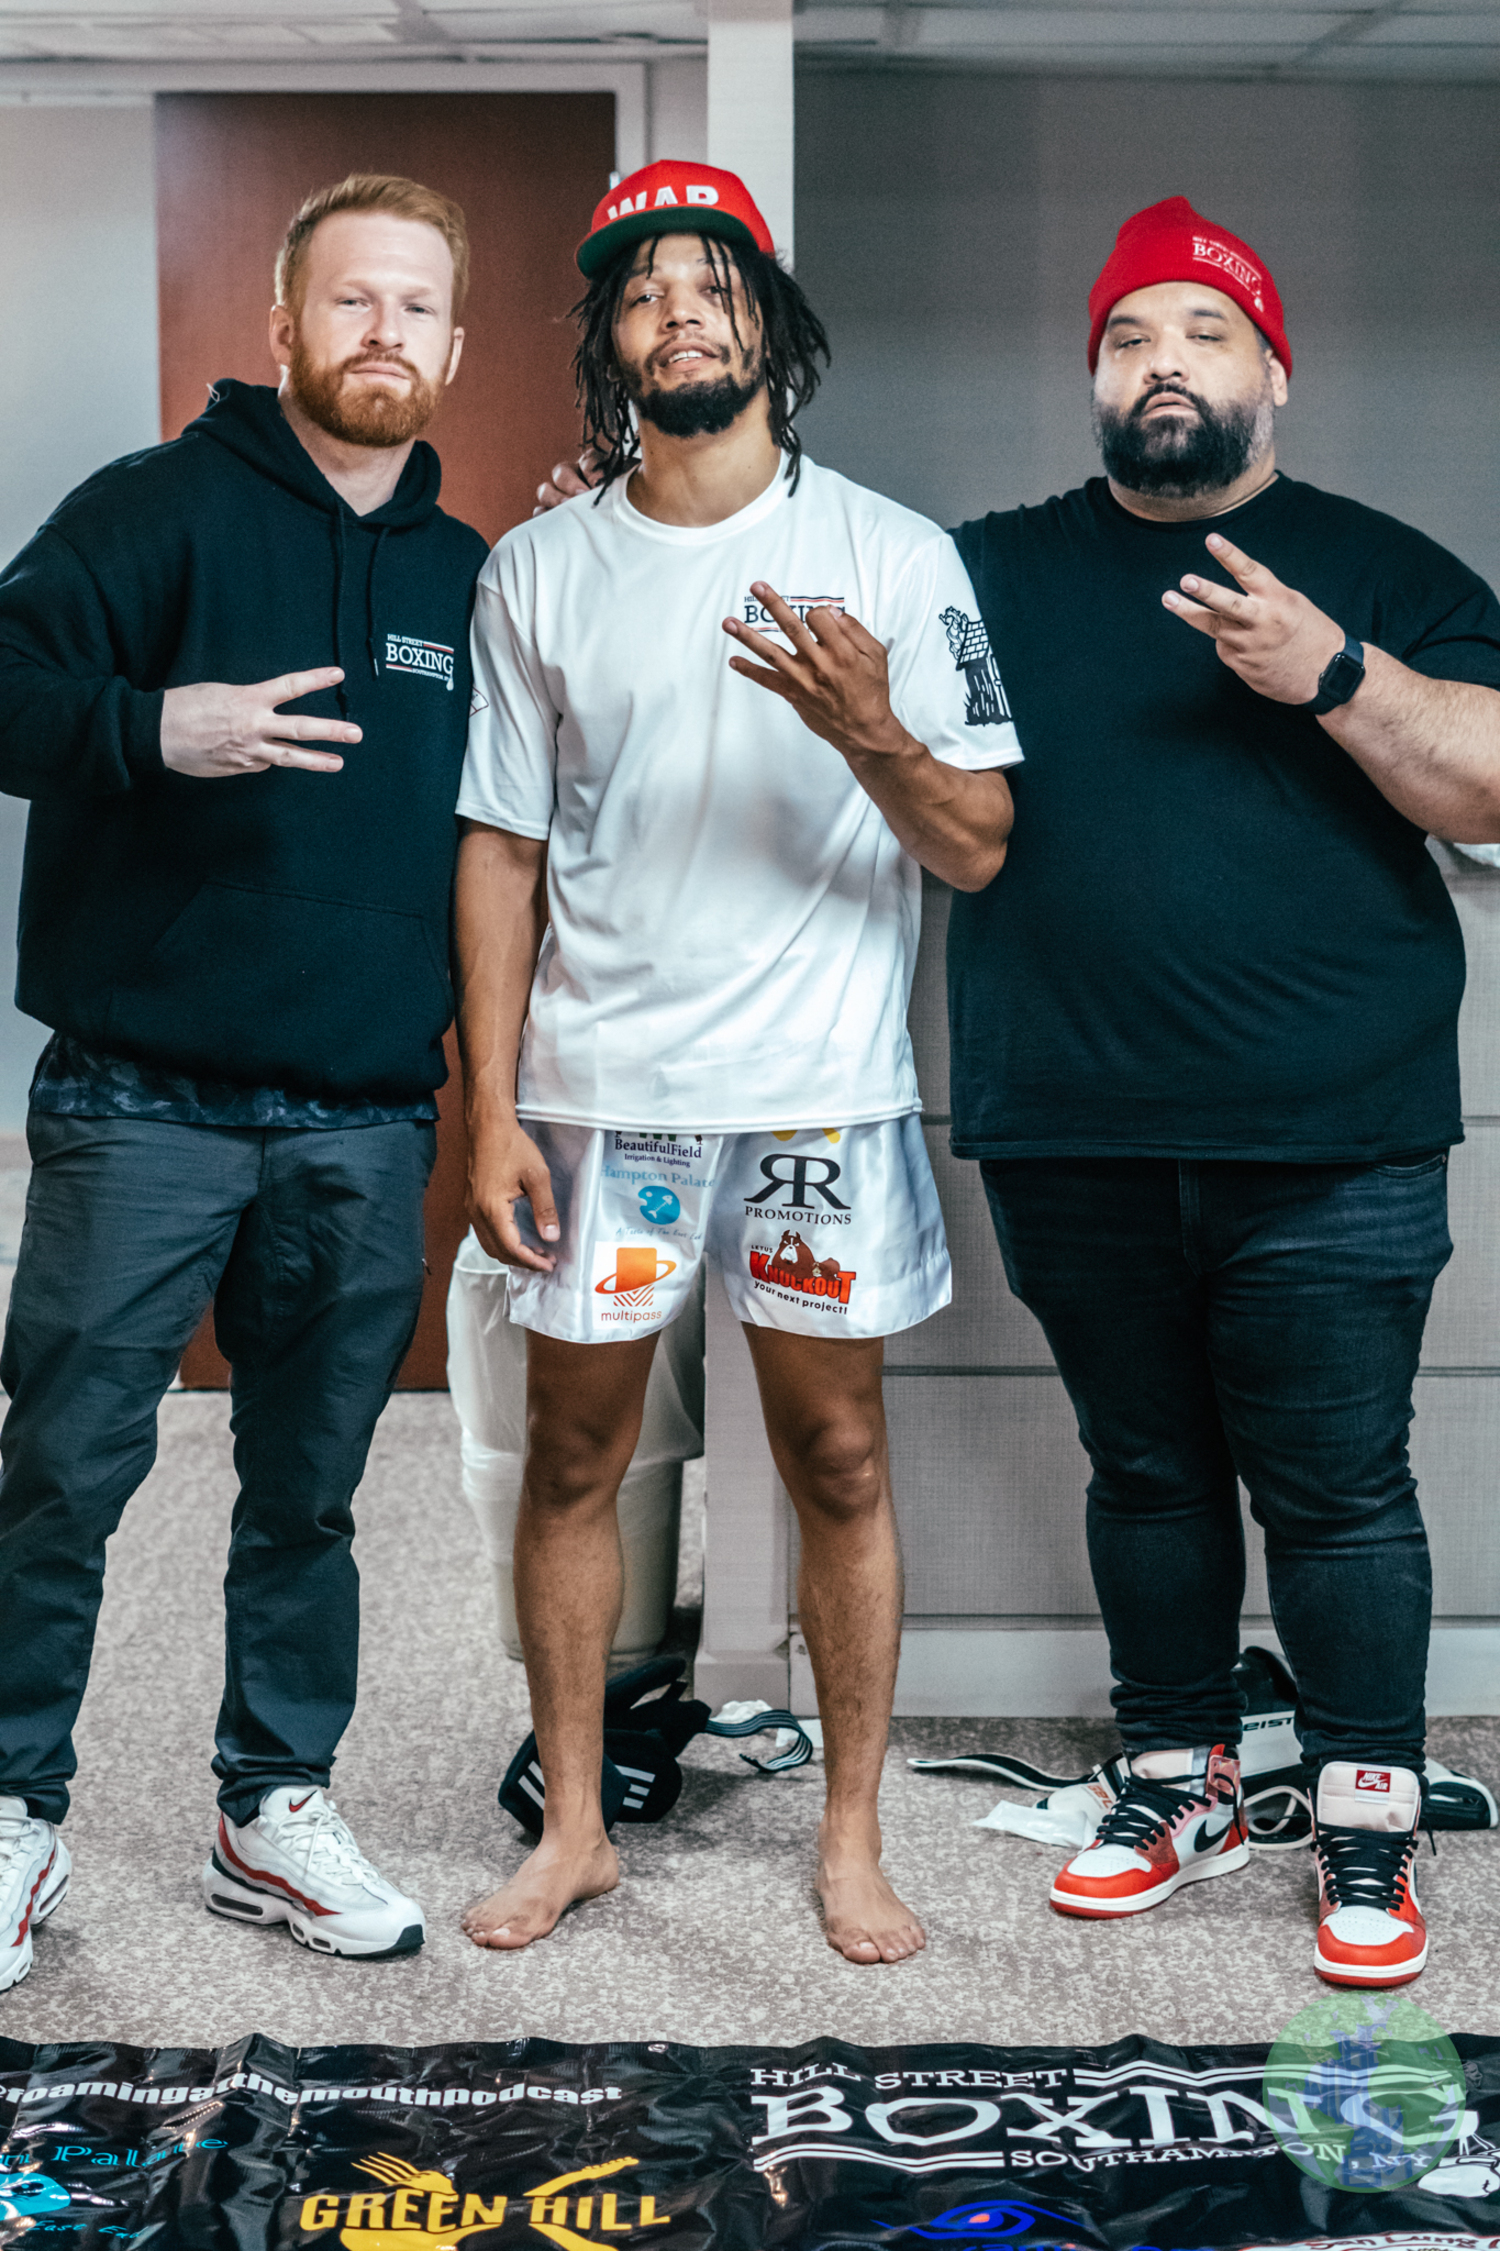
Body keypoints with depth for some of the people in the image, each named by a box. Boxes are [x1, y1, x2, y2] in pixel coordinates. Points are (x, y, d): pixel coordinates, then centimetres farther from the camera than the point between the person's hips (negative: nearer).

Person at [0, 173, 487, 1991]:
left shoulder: (464, 579, 14)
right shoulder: (163, 508, 0)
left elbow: (492, 834, 20)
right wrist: (153, 727, -29)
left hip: (367, 1125, 4)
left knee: (308, 1495, 12)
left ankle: (273, 1813, 25)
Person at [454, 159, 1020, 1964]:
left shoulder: (894, 557, 0)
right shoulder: (538, 571, 5)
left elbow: (978, 851, -2)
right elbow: (502, 851, 6)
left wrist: (871, 735, -23)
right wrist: (490, 1112, 0)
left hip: (823, 1091, -1)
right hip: (594, 1088, 2)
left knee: (836, 1461, 6)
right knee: (573, 1456, 8)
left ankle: (851, 1837, 21)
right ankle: (572, 1829, 24)